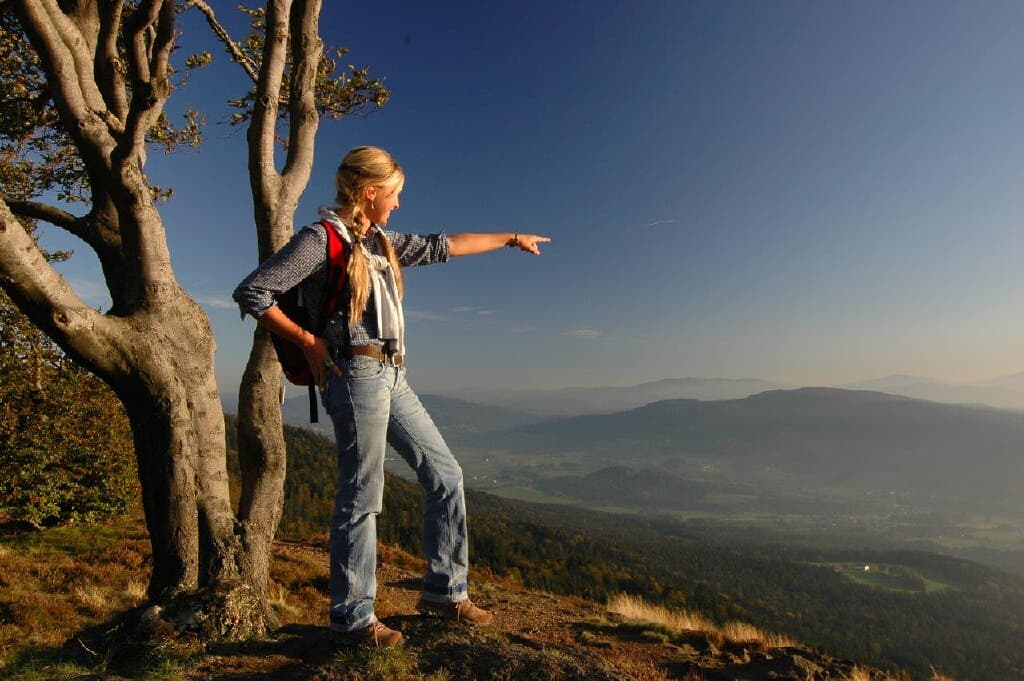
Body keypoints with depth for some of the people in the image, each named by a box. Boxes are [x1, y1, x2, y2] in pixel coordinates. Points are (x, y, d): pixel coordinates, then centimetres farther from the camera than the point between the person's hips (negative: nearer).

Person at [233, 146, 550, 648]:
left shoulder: (379, 241, 17)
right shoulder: (320, 238, -6)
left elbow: (443, 247, 24)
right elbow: (251, 292, -10)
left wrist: (511, 238, 29)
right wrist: (308, 342, -9)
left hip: (391, 377, 9)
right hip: (357, 376, -9)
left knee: (445, 476, 9)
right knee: (361, 498, -2)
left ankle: (445, 591, 22)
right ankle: (353, 619, 16)